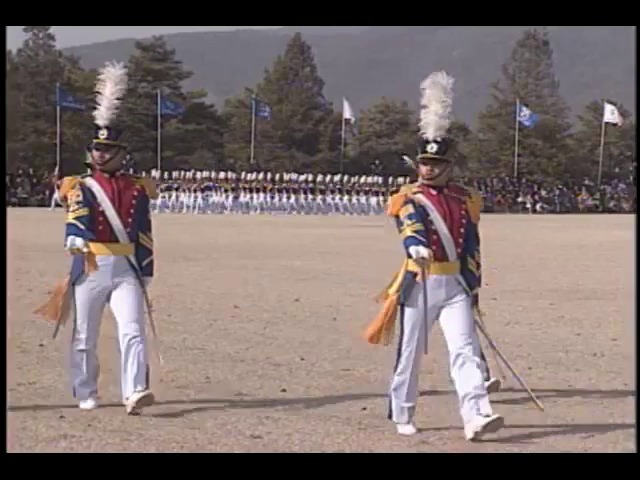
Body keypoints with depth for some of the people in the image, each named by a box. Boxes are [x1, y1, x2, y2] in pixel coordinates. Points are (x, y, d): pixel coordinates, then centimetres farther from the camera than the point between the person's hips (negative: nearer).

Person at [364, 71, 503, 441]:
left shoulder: (465, 200, 10)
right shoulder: (410, 199, -3)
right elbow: (410, 225, -26)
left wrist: (473, 284, 16)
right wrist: (415, 245, -48)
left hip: (456, 285, 3)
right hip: (420, 283, -2)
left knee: (466, 348, -10)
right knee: (411, 352, 7)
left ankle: (477, 416, -18)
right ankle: (402, 417, 21)